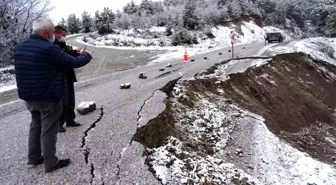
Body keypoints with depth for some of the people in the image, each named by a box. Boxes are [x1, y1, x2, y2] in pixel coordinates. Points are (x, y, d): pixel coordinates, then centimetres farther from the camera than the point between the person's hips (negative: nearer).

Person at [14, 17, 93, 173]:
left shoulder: (19, 48, 5)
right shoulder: (50, 49, -21)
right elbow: (74, 62, -17)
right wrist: (87, 56, 2)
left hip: (28, 96, 8)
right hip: (48, 97, -8)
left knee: (36, 125, 23)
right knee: (48, 130, 3)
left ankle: (34, 158, 33)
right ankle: (51, 163, 15)